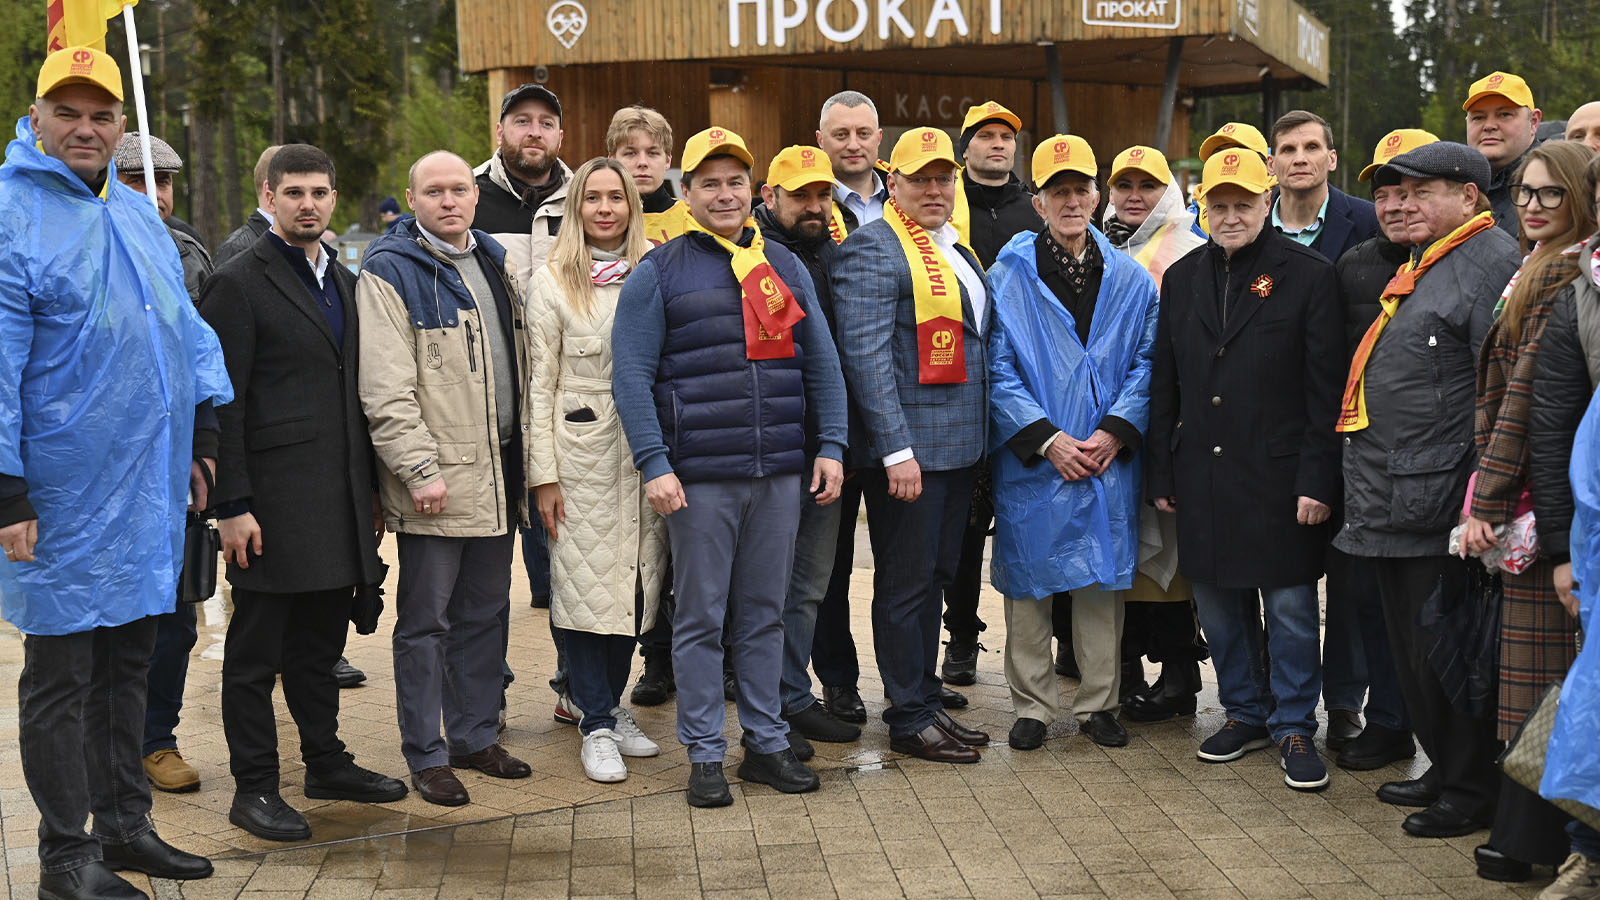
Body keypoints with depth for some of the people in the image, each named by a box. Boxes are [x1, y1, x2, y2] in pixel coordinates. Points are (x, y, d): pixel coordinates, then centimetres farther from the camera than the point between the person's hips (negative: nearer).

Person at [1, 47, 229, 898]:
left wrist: (205, 423, 15)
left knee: (126, 663, 16)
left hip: (148, 493, 7)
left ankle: (124, 824, 28)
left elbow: (183, 328, 20)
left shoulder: (137, 214, 13)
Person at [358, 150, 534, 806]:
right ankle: (426, 756, 11)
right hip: (435, 482, -7)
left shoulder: (495, 261, 14)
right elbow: (385, 390, -15)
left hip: (497, 475, 7)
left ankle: (475, 736, 27)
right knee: (425, 621, 1)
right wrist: (421, 470, -20)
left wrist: (524, 460, 16)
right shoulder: (389, 272, -9)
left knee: (485, 612, 14)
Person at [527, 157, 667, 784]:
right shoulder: (553, 281, 0)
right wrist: (543, 473, -6)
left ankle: (612, 704, 24)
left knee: (634, 581, 8)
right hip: (582, 453, -3)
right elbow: (540, 384, -1)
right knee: (585, 584, -1)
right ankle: (597, 725, 10)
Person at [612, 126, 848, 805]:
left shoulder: (784, 267, 12)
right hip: (699, 477, -3)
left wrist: (831, 445, 3)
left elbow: (821, 363, 12)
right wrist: (654, 465, -14)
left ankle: (766, 742, 22)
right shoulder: (658, 275, -1)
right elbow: (632, 377, -6)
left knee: (765, 614, 12)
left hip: (779, 473, 4)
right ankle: (704, 755, 13)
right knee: (700, 619, 4)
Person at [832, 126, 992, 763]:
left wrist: (978, 438, 19)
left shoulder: (957, 248, 17)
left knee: (935, 575, 15)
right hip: (908, 448, -9)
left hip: (960, 445, 9)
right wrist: (896, 450, -23)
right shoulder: (873, 249, -11)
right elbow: (865, 354, -18)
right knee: (906, 583, 0)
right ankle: (909, 719, 10)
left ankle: (928, 702, 25)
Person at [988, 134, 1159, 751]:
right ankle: (1033, 705, 18)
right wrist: (1046, 438, -14)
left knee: (1104, 581, 8)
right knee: (1028, 583, 4)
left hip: (1109, 460, 2)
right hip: (1033, 463, -2)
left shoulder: (1130, 279, 8)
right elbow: (998, 369, -5)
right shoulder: (1008, 276, -1)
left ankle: (1098, 704, 22)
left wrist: (1116, 432, -9)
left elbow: (1144, 364, 6)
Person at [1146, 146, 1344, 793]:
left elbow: (1325, 388, -6)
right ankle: (1246, 713, 28)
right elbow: (1164, 383, 13)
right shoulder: (1182, 278, 11)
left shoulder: (1308, 274, -3)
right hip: (1202, 474, 5)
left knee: (1290, 606, 2)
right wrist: (1161, 474, 9)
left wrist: (1317, 479, -12)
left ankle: (1294, 727, 15)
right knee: (1219, 605, 12)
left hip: (1279, 473, -4)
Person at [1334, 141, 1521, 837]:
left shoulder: (1494, 262, -12)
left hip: (1439, 500, -10)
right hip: (1392, 502, 10)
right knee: (1411, 645, 17)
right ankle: (1443, 769, 31)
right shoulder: (1421, 264, 18)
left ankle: (1470, 792, 14)